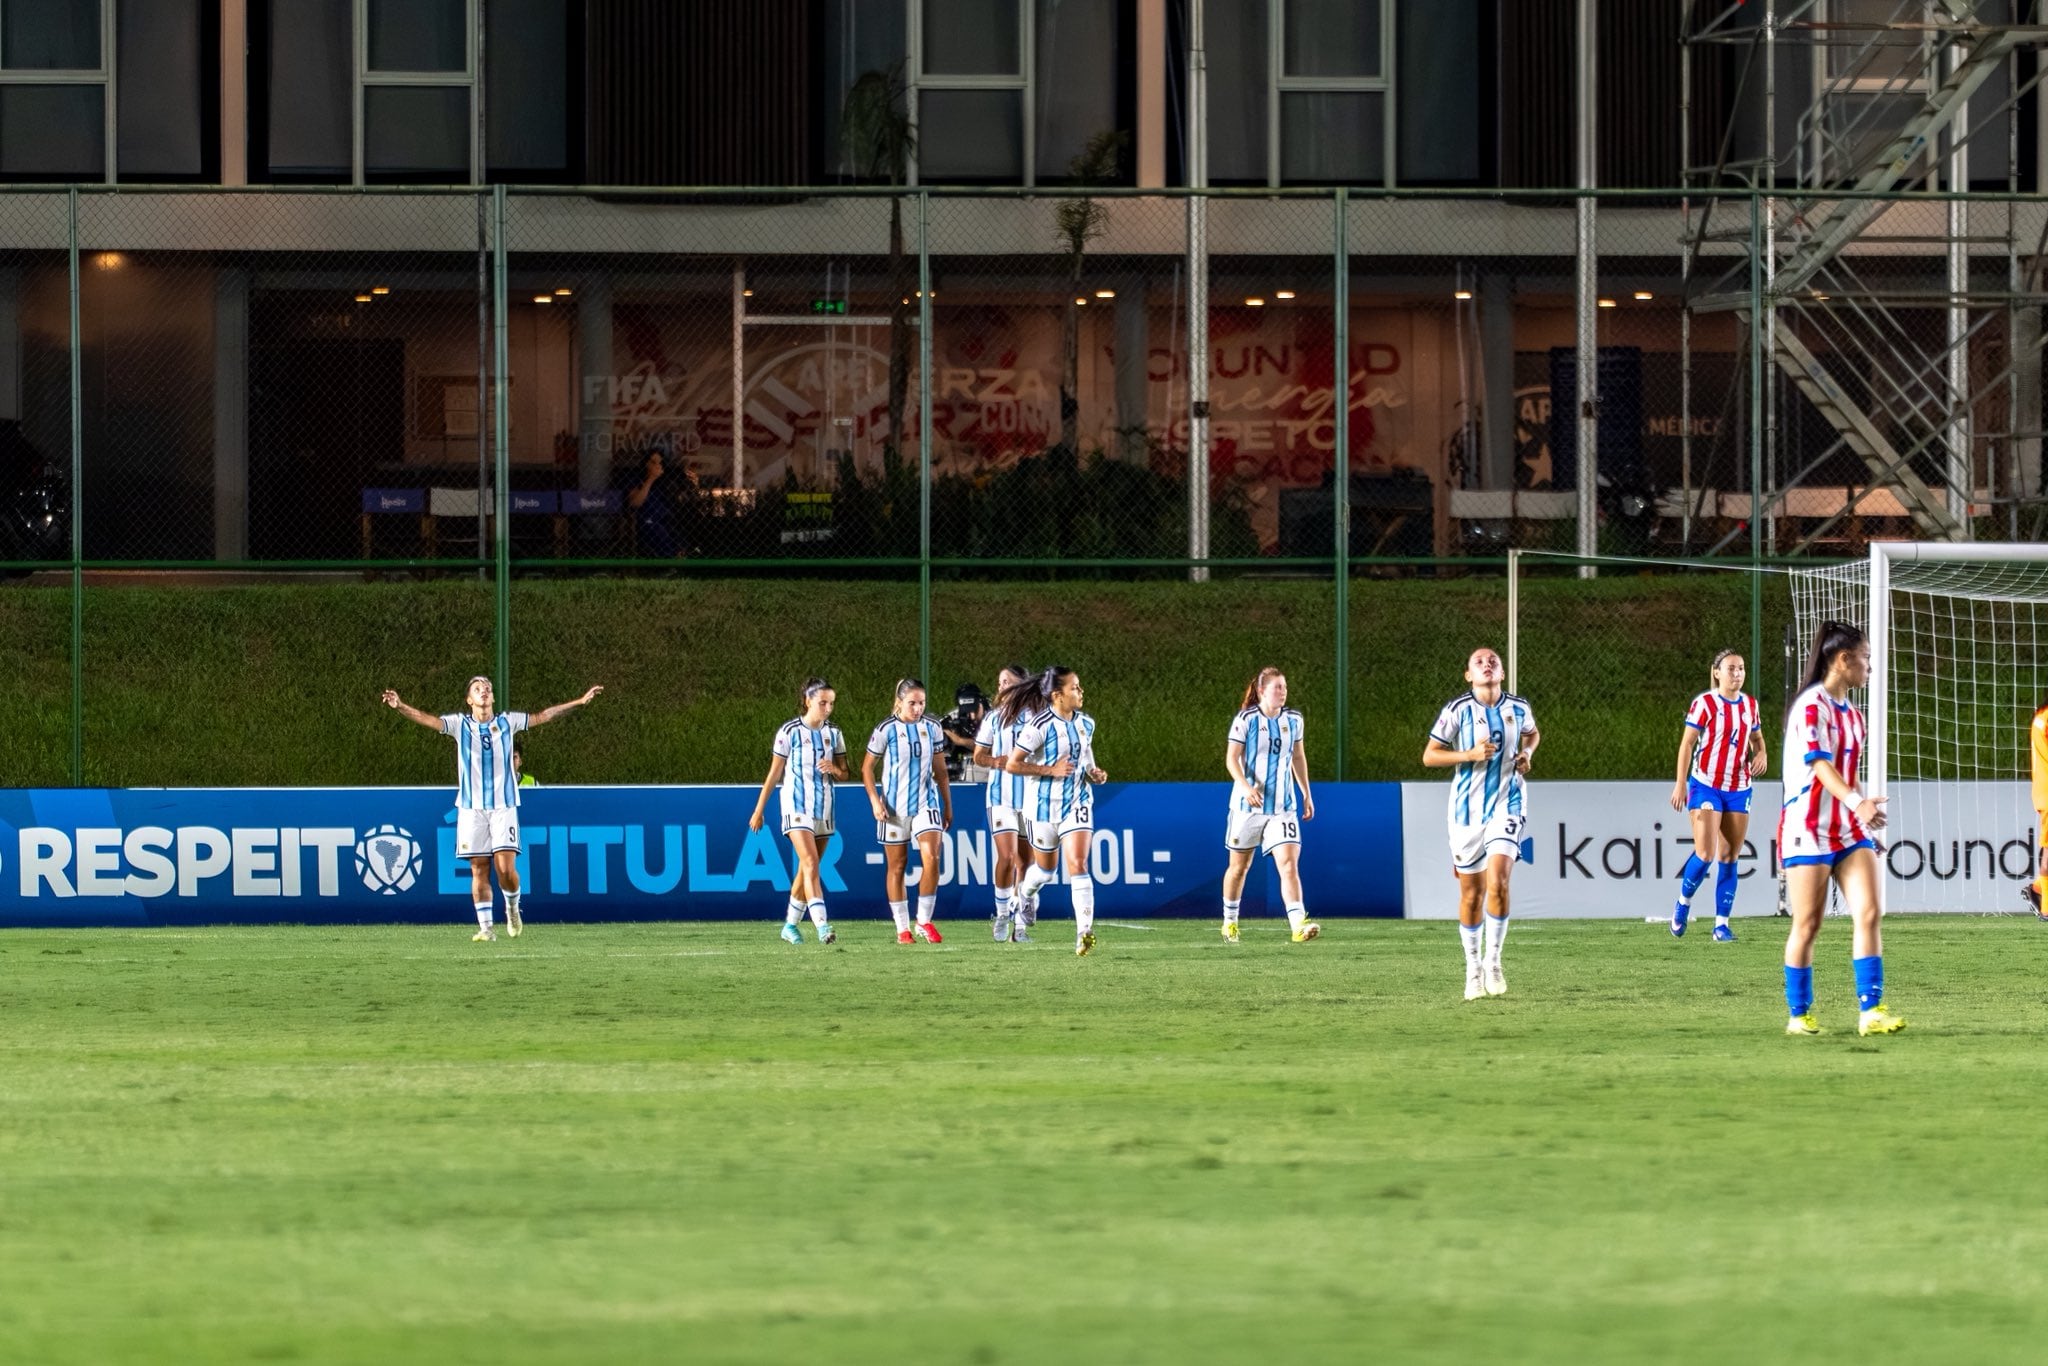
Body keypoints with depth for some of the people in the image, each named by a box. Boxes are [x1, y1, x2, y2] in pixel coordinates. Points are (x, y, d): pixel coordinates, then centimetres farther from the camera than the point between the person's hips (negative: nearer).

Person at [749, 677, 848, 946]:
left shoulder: (833, 733, 7)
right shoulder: (790, 731, -5)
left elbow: (844, 774, 14)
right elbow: (774, 774, 0)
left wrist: (834, 769, -10)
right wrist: (758, 810, 2)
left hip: (824, 808, 5)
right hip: (797, 805, -5)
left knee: (806, 870, 10)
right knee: (810, 864, -19)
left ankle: (790, 925, 23)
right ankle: (822, 925, -28)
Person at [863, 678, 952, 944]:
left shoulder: (931, 728, 4)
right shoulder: (886, 730, -6)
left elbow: (940, 770, 13)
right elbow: (868, 768, 0)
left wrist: (948, 806, 15)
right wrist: (874, 800, -12)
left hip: (926, 803, 2)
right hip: (894, 807, -2)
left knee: (931, 858, -16)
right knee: (896, 866, 4)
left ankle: (924, 922, -4)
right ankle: (902, 929, 13)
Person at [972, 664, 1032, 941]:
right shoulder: (993, 717, 5)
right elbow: (979, 755, 12)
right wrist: (996, 761, -10)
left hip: (1031, 794, 0)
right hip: (1001, 794, 0)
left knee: (1023, 860, 1)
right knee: (1006, 857, -11)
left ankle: (1020, 922, 9)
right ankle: (1002, 914, 7)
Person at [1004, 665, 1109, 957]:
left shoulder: (1086, 723, 3)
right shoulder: (1039, 726, -17)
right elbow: (1012, 765, -14)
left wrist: (1094, 774, 0)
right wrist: (1050, 770, -22)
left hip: (1077, 804, 3)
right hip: (1044, 804, -3)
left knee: (1078, 864, -14)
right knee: (1045, 868, 14)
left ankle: (1084, 931, -19)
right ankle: (1025, 893, 50)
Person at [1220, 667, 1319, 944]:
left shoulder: (1293, 719, 5)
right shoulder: (1245, 720, -8)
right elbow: (1232, 758, -11)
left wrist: (1306, 794, 19)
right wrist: (1245, 786, -28)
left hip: (1282, 806, 2)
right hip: (1248, 805, -2)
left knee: (1289, 863, -15)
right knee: (1239, 866, 12)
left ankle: (1298, 925, -25)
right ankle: (1229, 921, 33)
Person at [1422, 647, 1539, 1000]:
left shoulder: (1518, 708, 3)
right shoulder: (1457, 710, -5)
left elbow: (1532, 733, 25)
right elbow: (1429, 756, -4)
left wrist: (1527, 753, 3)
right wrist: (1470, 754, -17)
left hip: (1507, 805, 0)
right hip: (1467, 809, 0)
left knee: (1497, 881, -19)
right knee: (1471, 893, 5)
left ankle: (1493, 961, -5)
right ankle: (1473, 967, 21)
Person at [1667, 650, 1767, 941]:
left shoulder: (1750, 705, 8)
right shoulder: (1704, 704, -8)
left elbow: (1757, 737, 22)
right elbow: (1687, 743, -7)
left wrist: (1761, 754, -1)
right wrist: (1680, 784, -12)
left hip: (1738, 789, 5)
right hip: (1706, 786, -5)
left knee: (1728, 857, 3)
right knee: (1705, 854, -12)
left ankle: (1722, 923, 7)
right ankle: (1683, 902, 14)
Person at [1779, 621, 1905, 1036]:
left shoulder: (1851, 713, 16)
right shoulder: (1811, 705, -11)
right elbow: (1819, 762, -24)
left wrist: (1865, 823, 24)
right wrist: (1856, 802, -38)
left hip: (1849, 828, 7)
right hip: (1808, 827, -7)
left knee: (1869, 913, -8)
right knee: (1807, 925, -2)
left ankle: (1871, 1011, -11)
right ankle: (1798, 1015, 8)